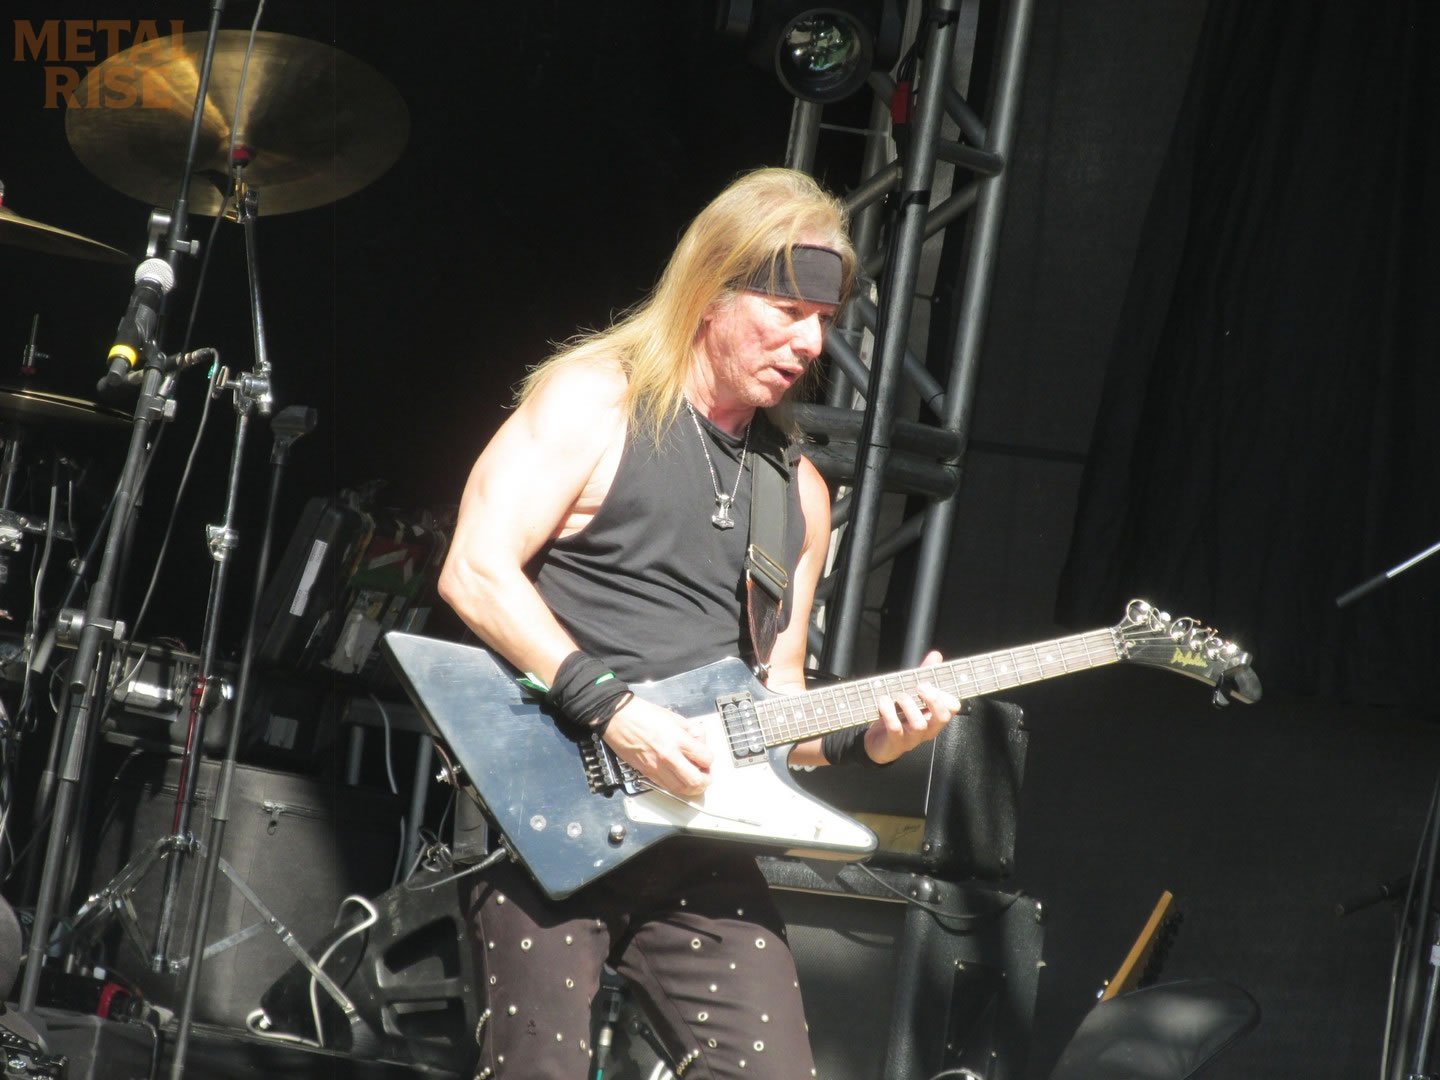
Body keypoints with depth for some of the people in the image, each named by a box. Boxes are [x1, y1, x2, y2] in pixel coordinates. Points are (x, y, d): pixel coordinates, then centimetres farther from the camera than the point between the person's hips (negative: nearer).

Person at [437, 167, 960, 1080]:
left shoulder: (799, 490, 17)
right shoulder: (595, 398, -1)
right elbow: (476, 573, -13)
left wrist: (867, 735, -1)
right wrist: (611, 708, -20)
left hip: (699, 831, 6)